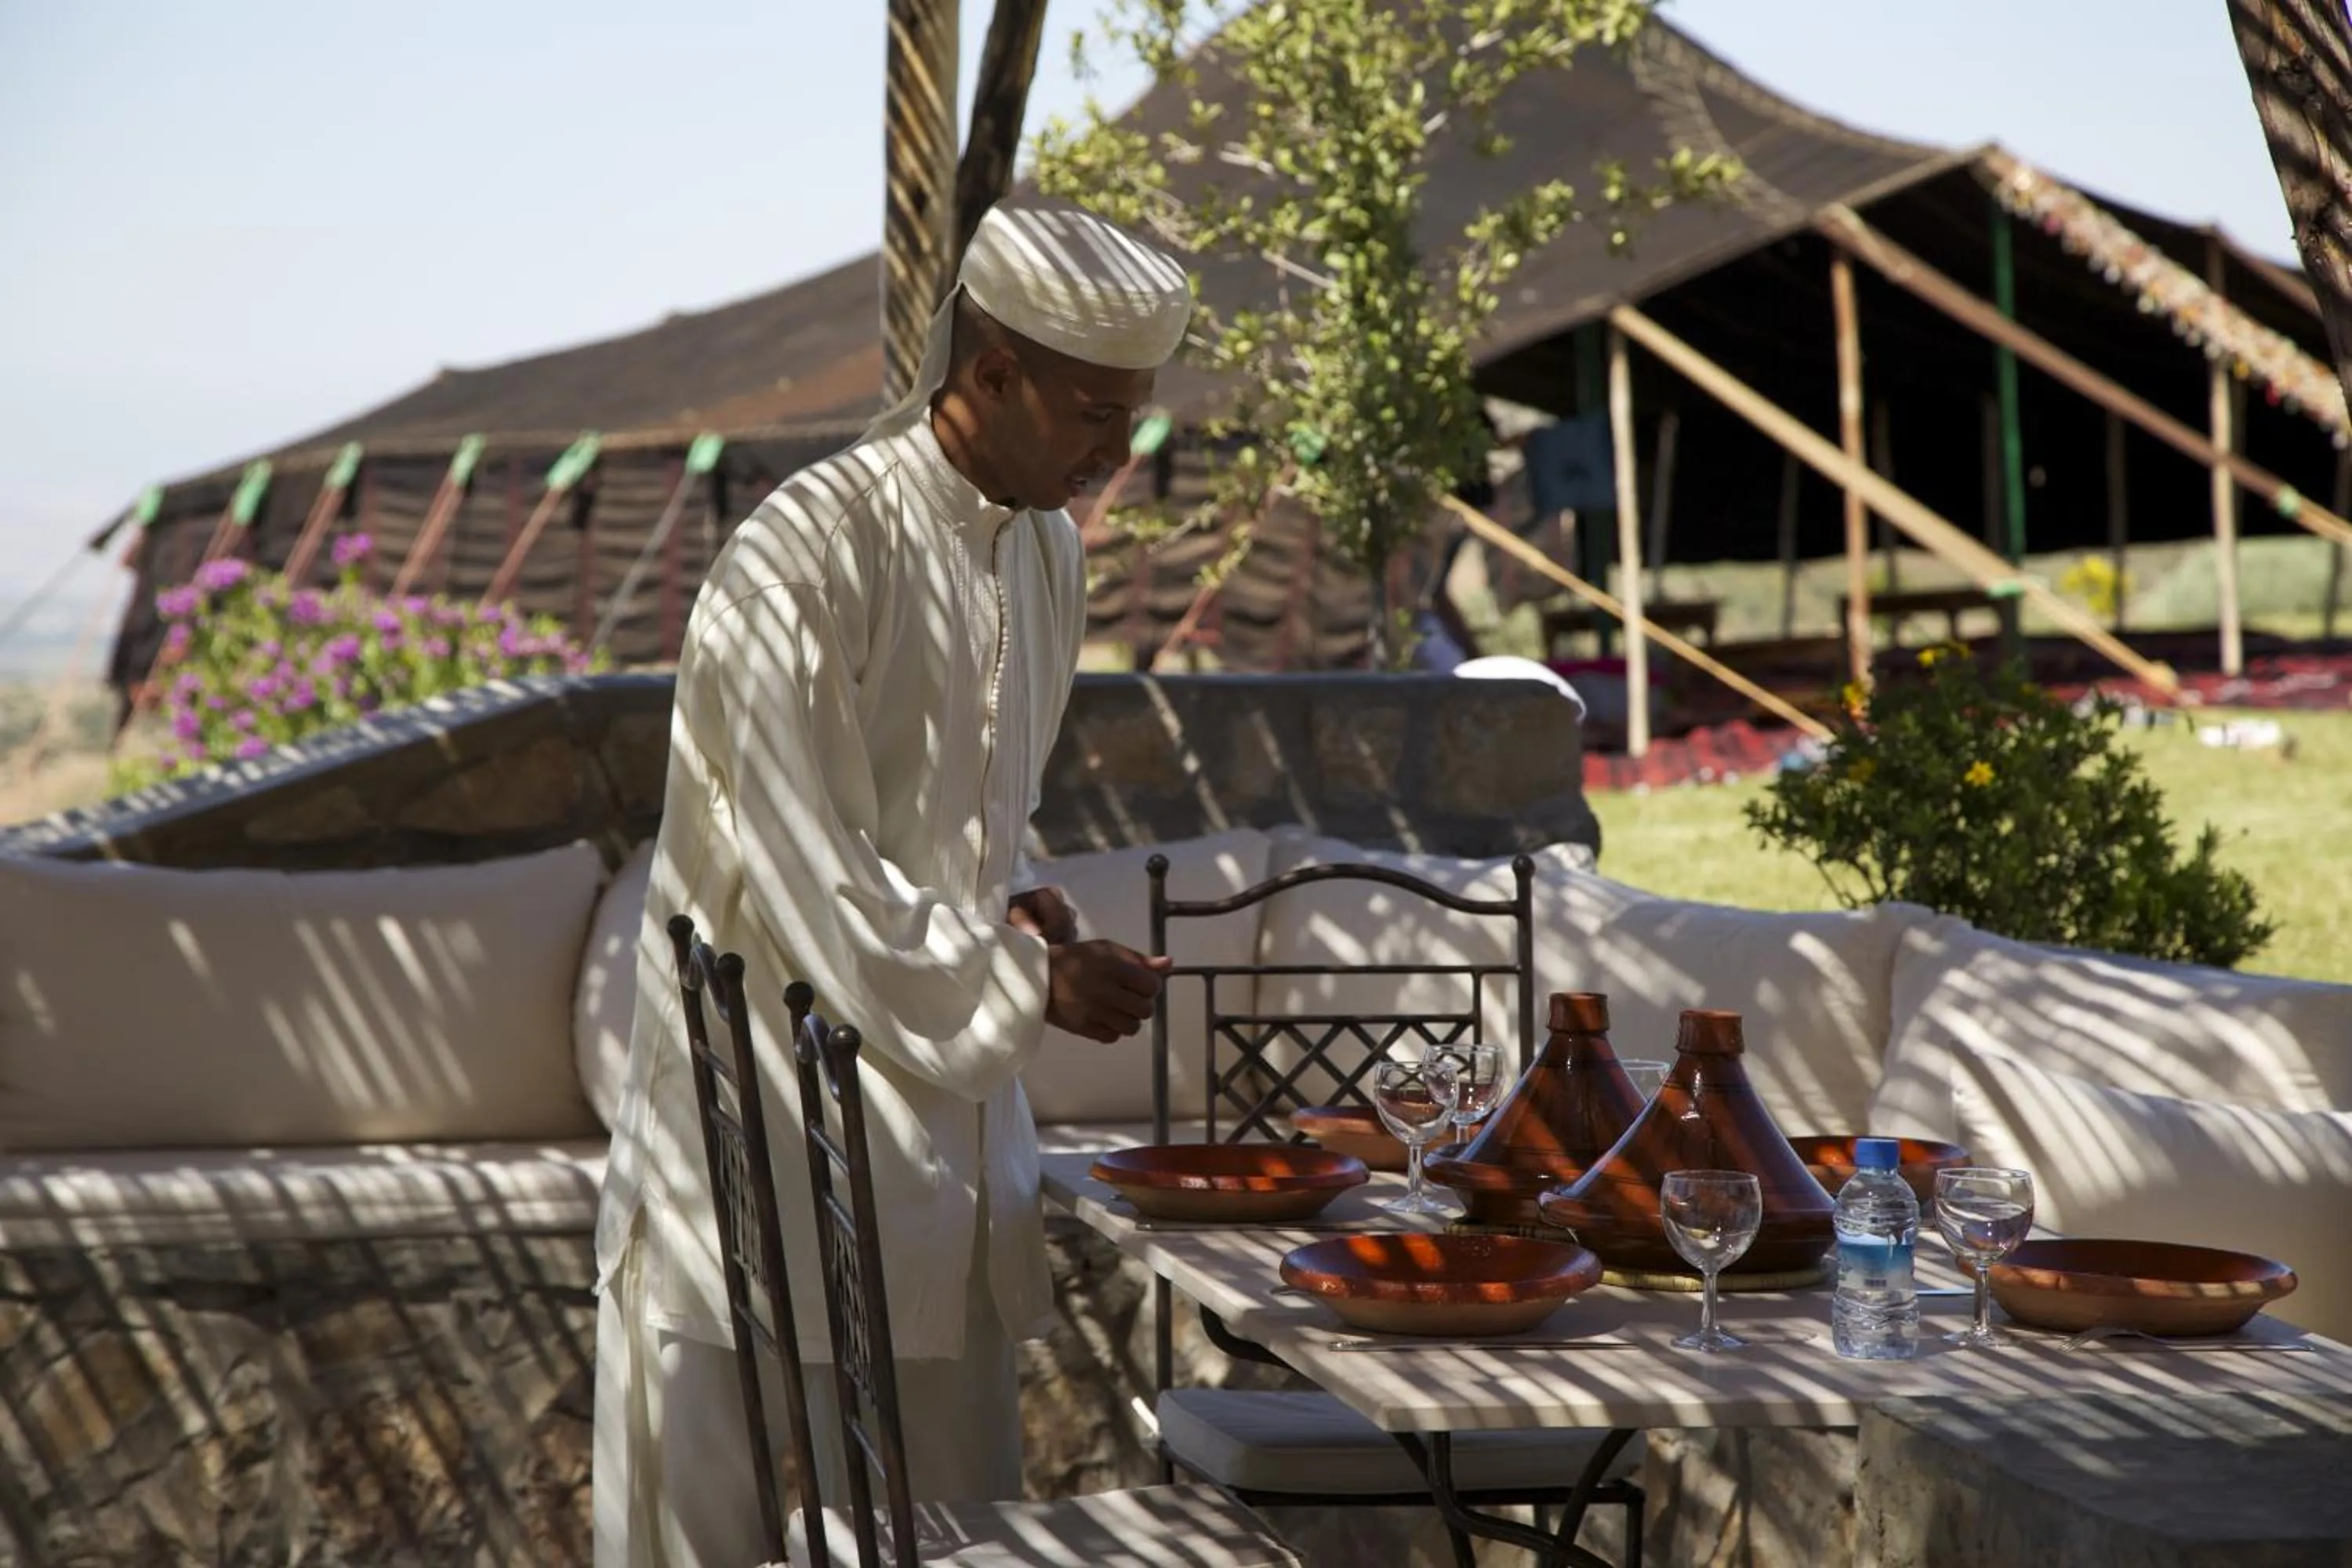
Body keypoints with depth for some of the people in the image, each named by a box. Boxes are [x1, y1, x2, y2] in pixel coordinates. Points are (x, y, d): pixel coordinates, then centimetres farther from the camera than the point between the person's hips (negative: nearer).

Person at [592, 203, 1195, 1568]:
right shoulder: (807, 560, -18)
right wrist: (1034, 983, -18)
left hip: (949, 1125, 8)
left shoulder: (1050, 554, 8)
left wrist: (1015, 900, -1)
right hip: (782, 1137, -8)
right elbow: (809, 882, -20)